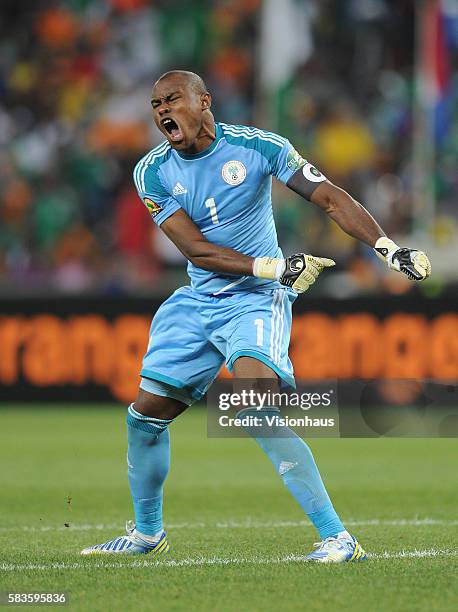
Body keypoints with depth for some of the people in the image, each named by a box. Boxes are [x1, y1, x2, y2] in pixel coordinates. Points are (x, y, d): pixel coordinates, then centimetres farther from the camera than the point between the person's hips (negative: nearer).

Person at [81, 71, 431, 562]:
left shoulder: (258, 147, -10)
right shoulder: (153, 172, -3)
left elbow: (330, 199, -8)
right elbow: (196, 250, -10)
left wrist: (389, 249, -18)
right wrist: (275, 267, -21)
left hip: (255, 300, -5)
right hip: (198, 300, 5)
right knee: (146, 414, 6)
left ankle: (337, 537, -27)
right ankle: (147, 533, 32)